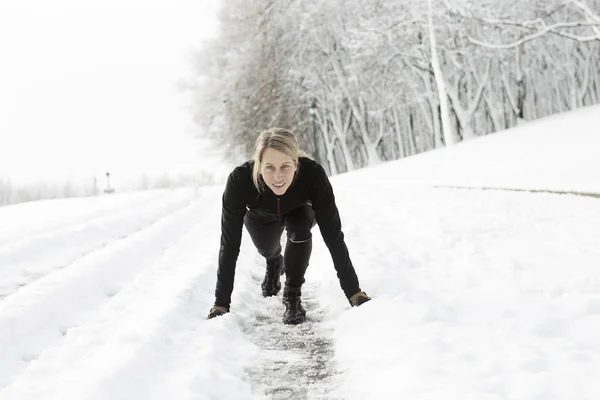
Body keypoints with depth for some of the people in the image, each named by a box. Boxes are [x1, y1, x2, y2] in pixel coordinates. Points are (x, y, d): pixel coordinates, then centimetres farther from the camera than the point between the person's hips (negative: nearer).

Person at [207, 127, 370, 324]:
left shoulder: (314, 175, -42)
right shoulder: (239, 180, -41)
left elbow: (333, 236, -37)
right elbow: (230, 243, -37)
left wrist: (355, 293, -39)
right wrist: (221, 304, -38)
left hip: (299, 211, -2)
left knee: (299, 229, -30)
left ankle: (292, 295, -9)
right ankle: (274, 263, 26)